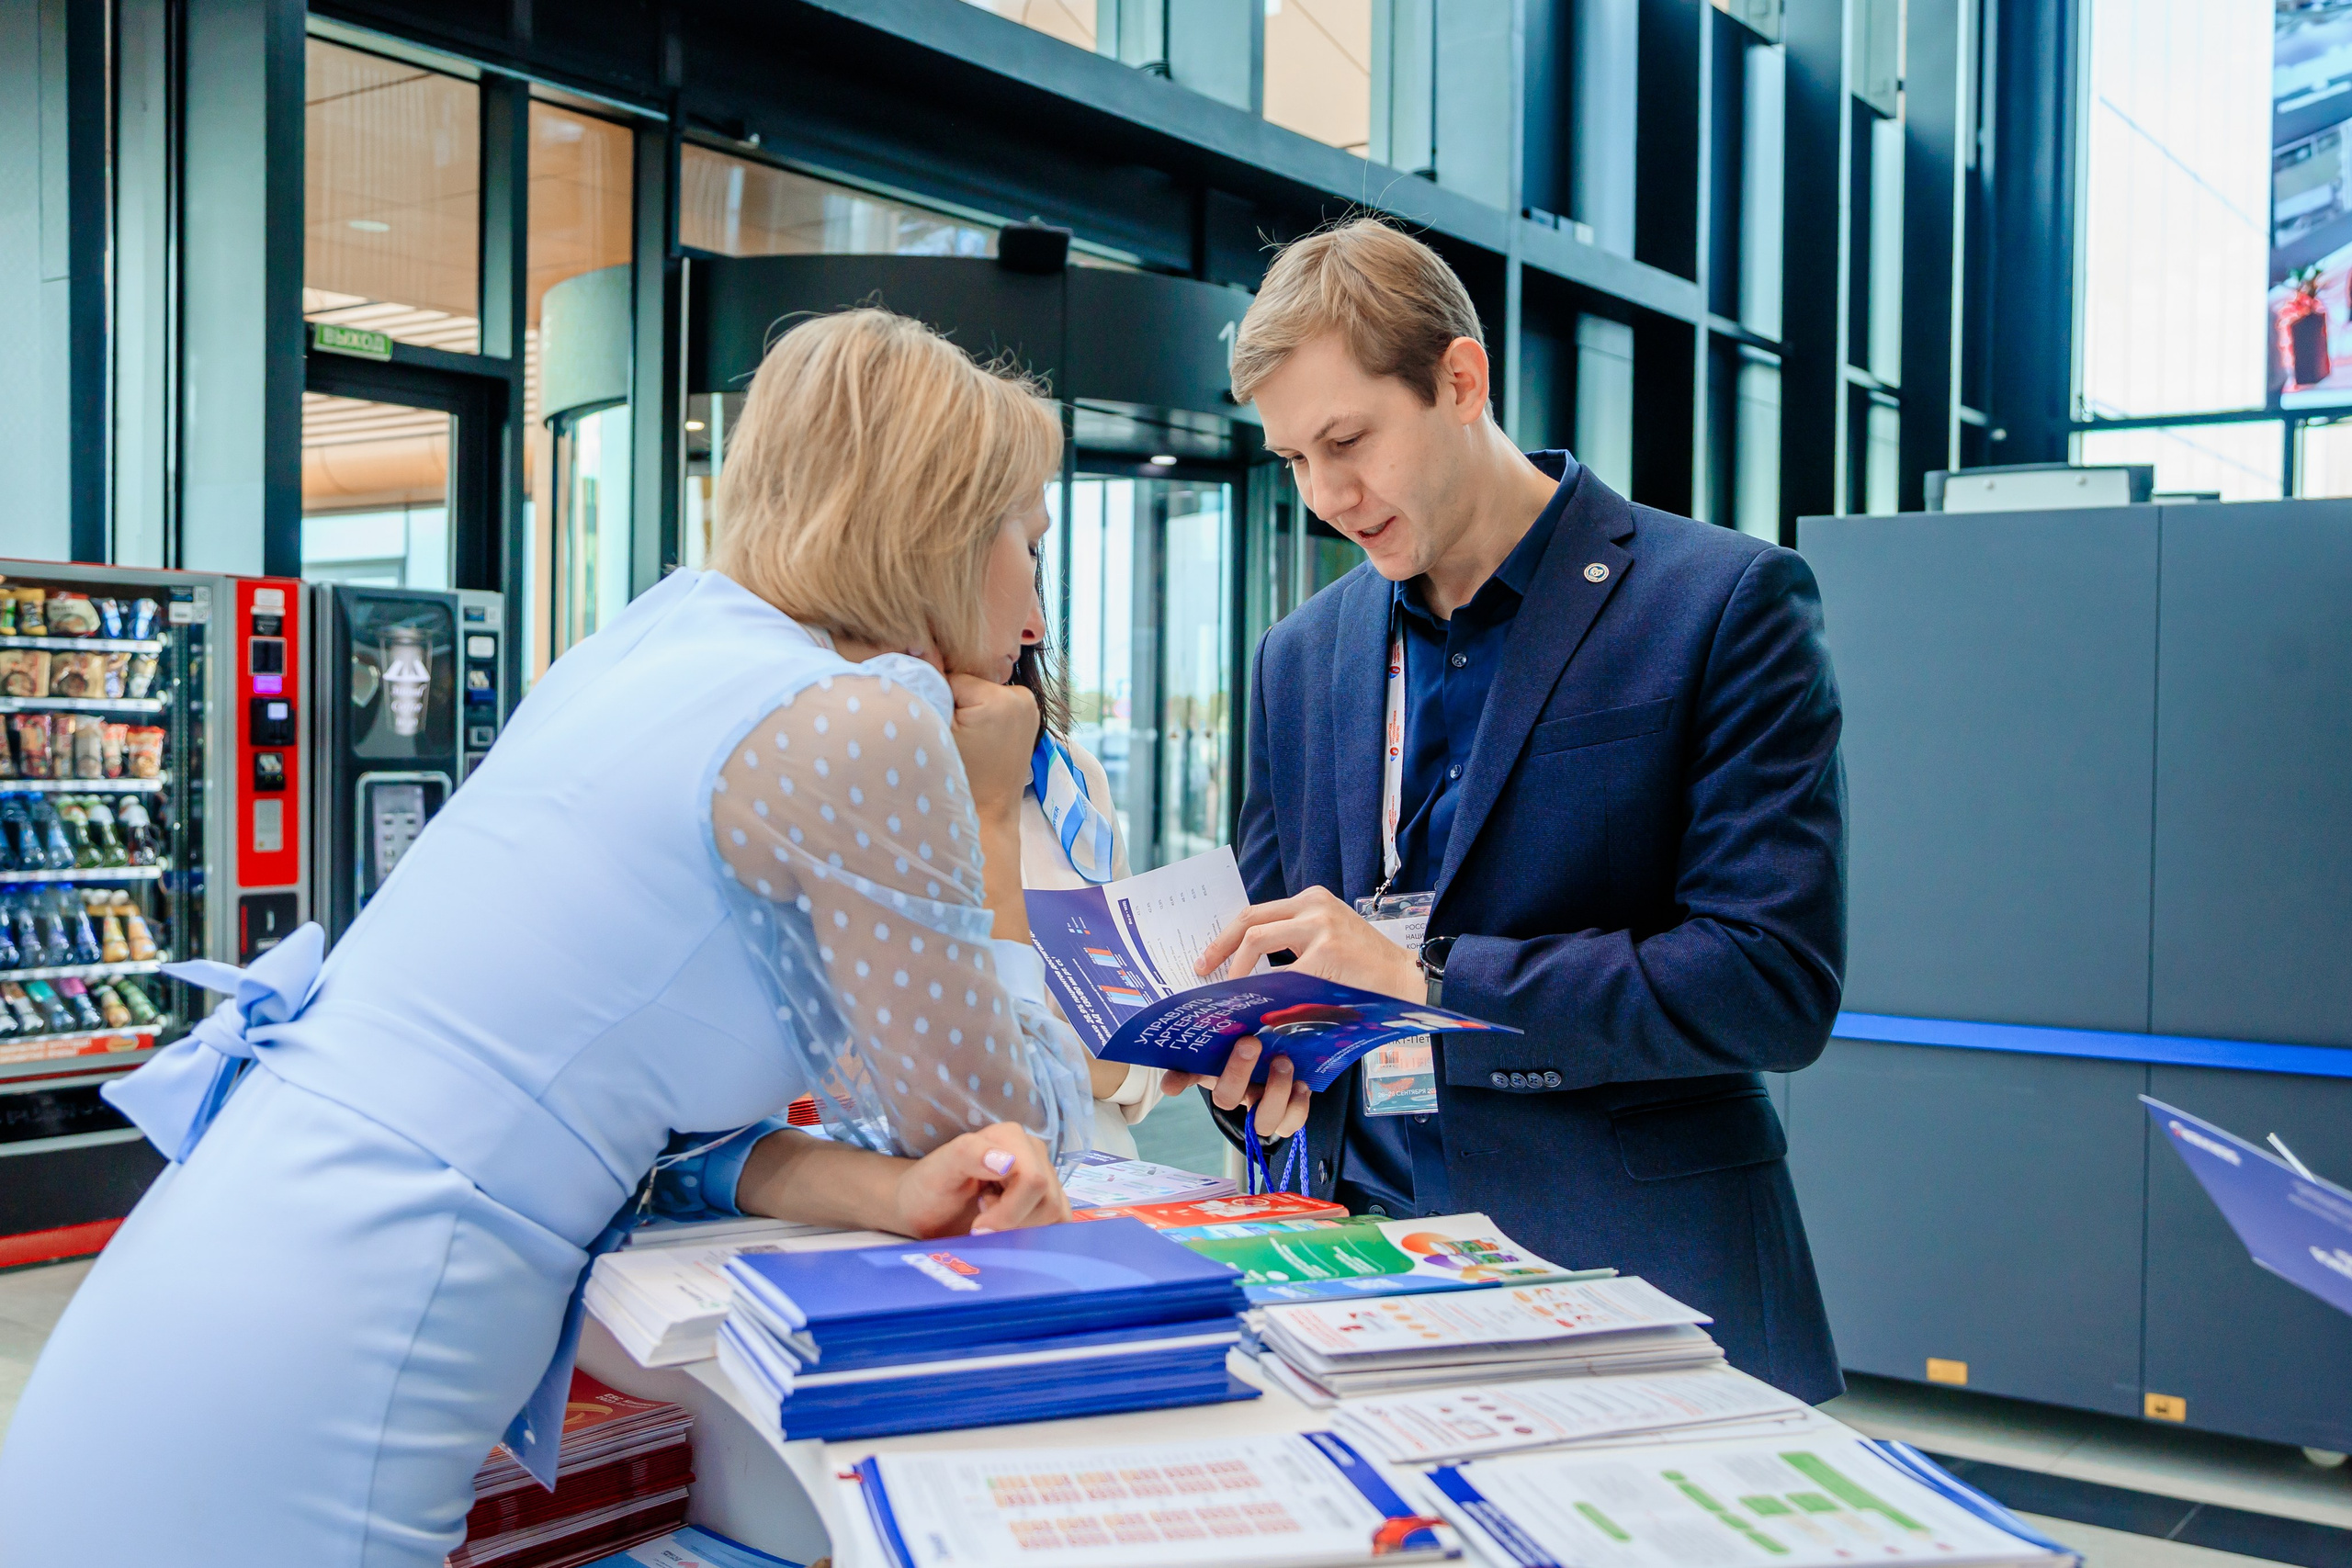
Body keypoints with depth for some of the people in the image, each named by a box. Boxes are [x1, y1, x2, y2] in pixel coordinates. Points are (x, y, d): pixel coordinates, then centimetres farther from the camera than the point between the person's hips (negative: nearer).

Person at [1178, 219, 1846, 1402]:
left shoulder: (1726, 603, -5)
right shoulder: (1300, 655, 12)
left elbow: (1775, 980, -13)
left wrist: (1422, 972, -17)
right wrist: (1254, 1052, -4)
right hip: (1371, 1254, 4)